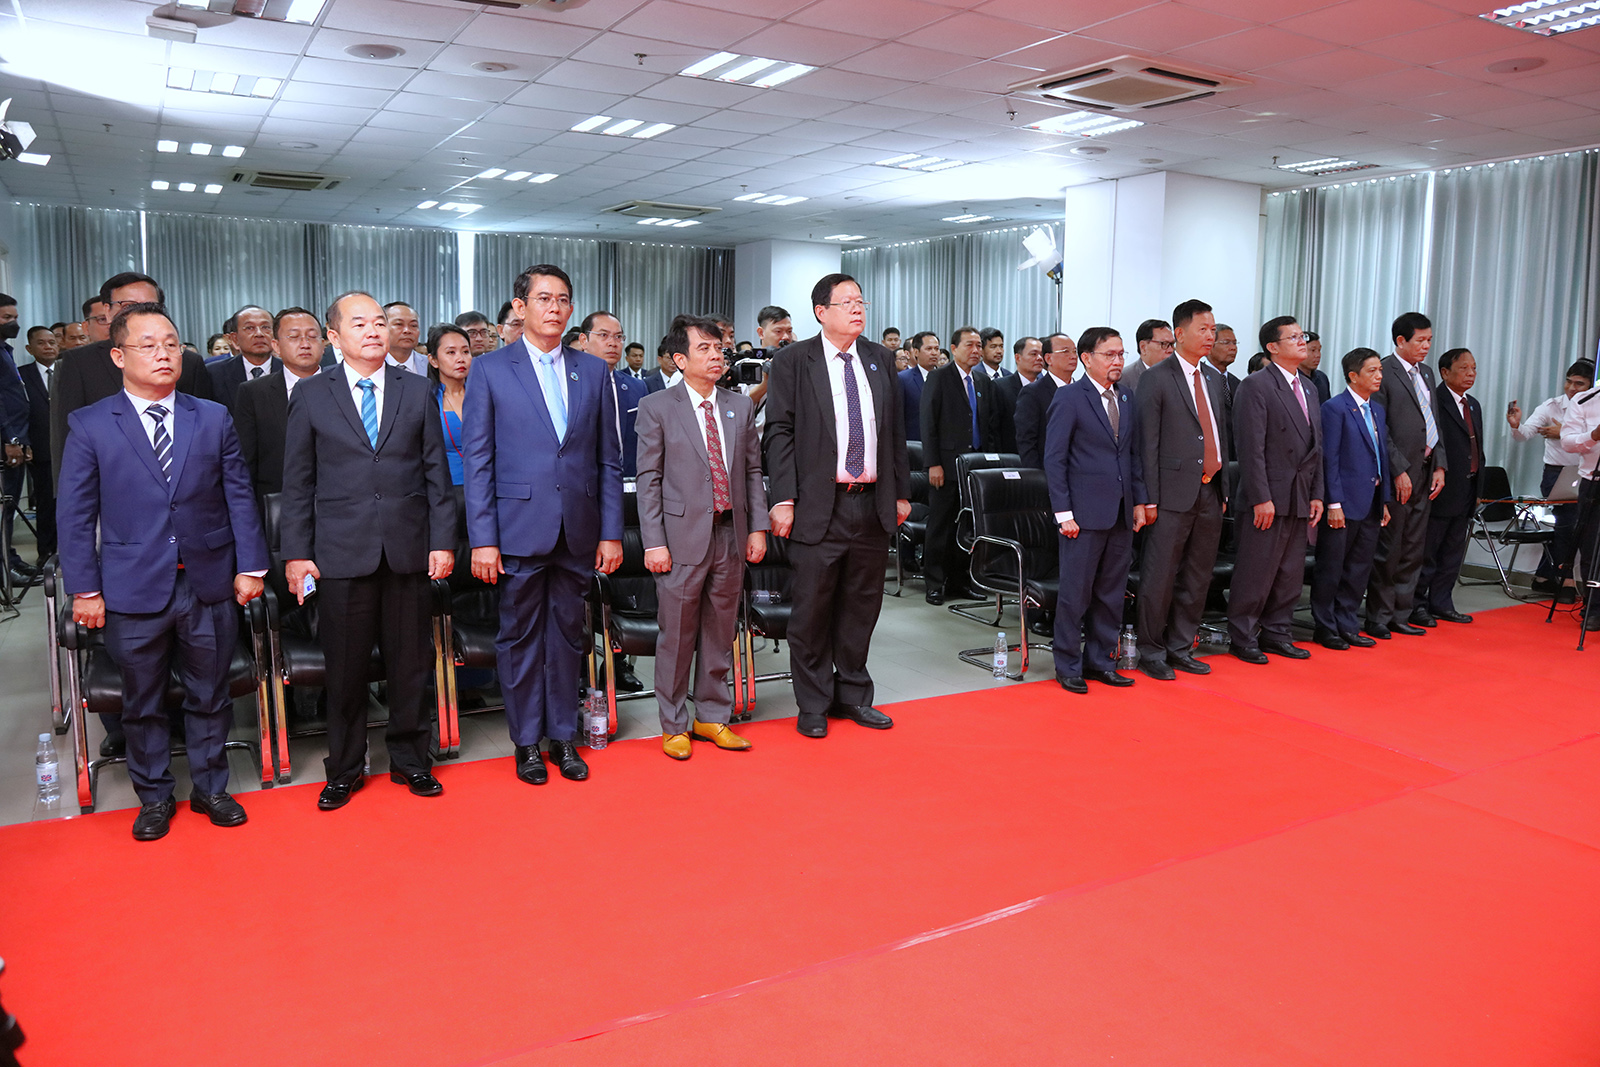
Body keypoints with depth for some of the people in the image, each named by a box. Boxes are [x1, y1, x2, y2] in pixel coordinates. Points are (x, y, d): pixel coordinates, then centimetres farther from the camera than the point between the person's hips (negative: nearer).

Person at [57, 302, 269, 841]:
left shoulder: (214, 418, 5)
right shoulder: (89, 425, 0)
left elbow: (239, 496, 5)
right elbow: (76, 514, 0)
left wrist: (250, 566, 0)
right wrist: (84, 589, -4)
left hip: (209, 586, 1)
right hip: (133, 590, -1)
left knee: (209, 696, 12)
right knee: (142, 703, 12)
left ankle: (210, 788, 30)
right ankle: (154, 797, 30)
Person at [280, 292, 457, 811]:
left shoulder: (418, 391, 7)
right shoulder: (310, 395, 4)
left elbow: (436, 472, 6)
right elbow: (298, 481, 4)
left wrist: (443, 540, 0)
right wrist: (296, 553, -1)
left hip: (409, 549, 1)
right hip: (341, 552, -1)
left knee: (411, 662, 8)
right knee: (345, 668, 7)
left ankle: (409, 760, 25)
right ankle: (345, 770, 23)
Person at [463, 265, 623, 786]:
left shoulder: (593, 370, 9)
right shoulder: (490, 370, 1)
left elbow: (609, 459, 8)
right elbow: (478, 462, -2)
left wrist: (611, 532, 3)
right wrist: (482, 539, -8)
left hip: (578, 530, 3)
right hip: (520, 528, -2)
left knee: (568, 634, 11)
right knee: (520, 636, 7)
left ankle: (563, 736, 24)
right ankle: (527, 741, 21)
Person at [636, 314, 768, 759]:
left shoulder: (741, 406, 10)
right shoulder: (656, 408, -2)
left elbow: (753, 471, 13)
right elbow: (648, 479, -4)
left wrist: (757, 527, 5)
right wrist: (654, 542, -10)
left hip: (731, 535, 4)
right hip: (683, 536, -4)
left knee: (720, 634, 12)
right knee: (677, 636, 4)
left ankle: (712, 717, 27)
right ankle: (674, 725, 19)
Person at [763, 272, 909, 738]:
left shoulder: (879, 359, 13)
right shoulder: (794, 361, -1)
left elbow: (895, 429, 15)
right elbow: (779, 432, -6)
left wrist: (901, 491, 13)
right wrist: (783, 499, -13)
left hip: (873, 504, 5)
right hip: (819, 505, -4)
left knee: (862, 605, 12)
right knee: (813, 609, 3)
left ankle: (853, 696, 27)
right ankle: (814, 705, 17)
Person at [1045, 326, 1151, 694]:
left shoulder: (1126, 398, 13)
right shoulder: (1069, 398, -6)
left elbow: (1133, 453, 17)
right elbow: (1054, 459, -8)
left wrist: (1140, 501, 9)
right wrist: (1063, 511, -13)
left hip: (1121, 512, 6)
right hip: (1085, 511, -6)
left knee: (1111, 593, 11)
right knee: (1075, 593, 0)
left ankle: (1100, 660, 23)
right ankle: (1068, 666, 12)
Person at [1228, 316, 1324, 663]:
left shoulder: (1308, 388, 16)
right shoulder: (1255, 386, -9)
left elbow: (1315, 447, 17)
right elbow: (1251, 448, -15)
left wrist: (1317, 494, 10)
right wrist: (1261, 498, -19)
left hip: (1300, 499, 8)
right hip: (1268, 498, -8)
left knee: (1291, 572, 12)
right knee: (1256, 572, -1)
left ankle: (1276, 634, 24)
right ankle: (1242, 638, 10)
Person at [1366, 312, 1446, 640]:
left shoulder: (1426, 373, 17)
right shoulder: (1383, 373, -9)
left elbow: (1434, 424, 18)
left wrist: (1440, 465, 8)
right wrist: (1399, 471, -16)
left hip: (1424, 474, 8)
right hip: (1398, 476, -8)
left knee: (1413, 551, 10)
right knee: (1388, 551, -1)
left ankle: (1400, 615, 19)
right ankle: (1378, 618, 9)